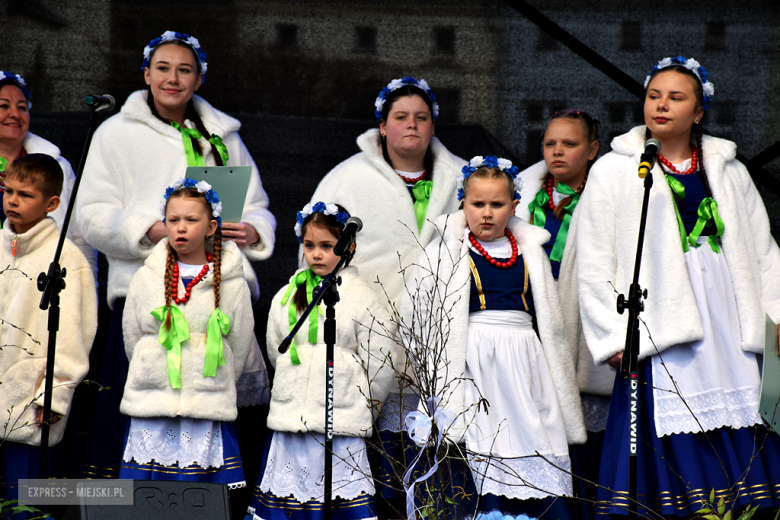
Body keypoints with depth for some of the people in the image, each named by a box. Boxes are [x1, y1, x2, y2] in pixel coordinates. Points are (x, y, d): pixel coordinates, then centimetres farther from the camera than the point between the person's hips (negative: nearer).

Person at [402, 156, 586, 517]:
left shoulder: (530, 252, 14)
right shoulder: (446, 251, 3)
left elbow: (551, 322, 18)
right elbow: (412, 310, 3)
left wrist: (561, 385, 17)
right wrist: (436, 360, 0)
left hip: (525, 366, 4)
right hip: (474, 363, -3)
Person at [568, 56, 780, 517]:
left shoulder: (728, 170, 18)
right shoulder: (613, 171, 8)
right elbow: (594, 267, 3)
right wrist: (614, 336, -6)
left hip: (732, 329, 3)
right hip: (662, 335, -3)